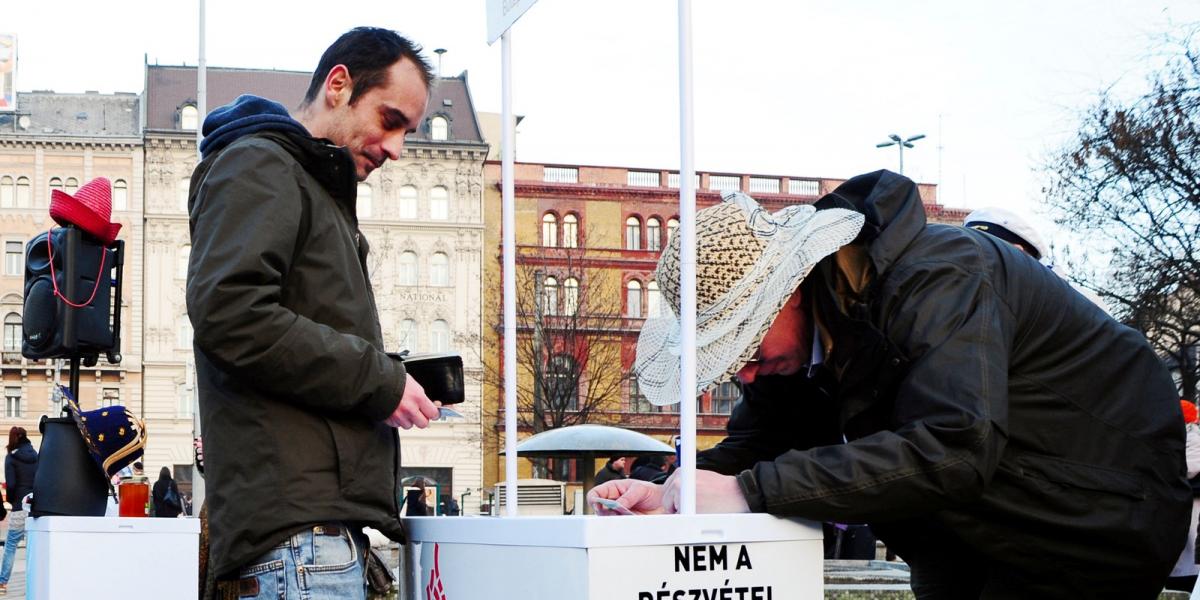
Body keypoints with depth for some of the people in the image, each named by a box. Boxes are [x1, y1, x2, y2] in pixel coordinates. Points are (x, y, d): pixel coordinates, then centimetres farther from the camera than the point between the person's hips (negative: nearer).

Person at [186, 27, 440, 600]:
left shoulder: (319, 190, 28)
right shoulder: (259, 165, -2)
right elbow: (229, 313, -19)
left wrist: (395, 385, 12)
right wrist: (379, 379, -13)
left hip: (327, 521, 10)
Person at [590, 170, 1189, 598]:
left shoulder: (939, 280, -32)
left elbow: (953, 449, -45)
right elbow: (758, 443, 0)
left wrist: (749, 490, -46)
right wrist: (669, 494, -22)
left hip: (1093, 514, -8)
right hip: (972, 533, 8)